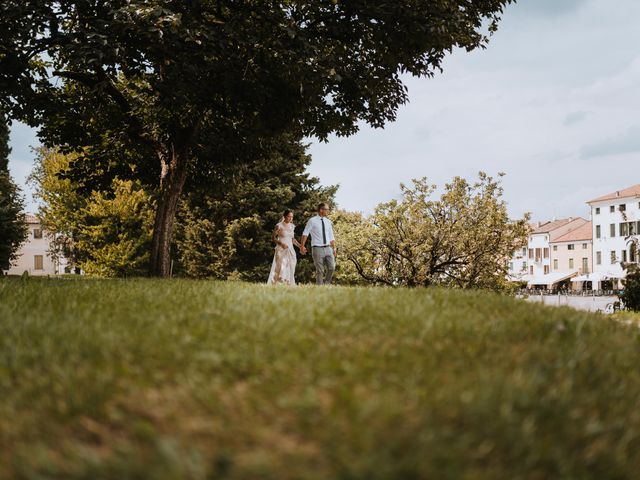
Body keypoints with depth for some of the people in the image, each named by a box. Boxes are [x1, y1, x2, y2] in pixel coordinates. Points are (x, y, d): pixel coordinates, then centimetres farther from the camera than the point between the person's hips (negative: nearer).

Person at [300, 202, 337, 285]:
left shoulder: (328, 222, 12)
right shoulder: (312, 221, -3)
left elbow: (331, 236, 16)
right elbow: (305, 233, -8)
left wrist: (334, 248, 10)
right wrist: (302, 246, -16)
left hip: (328, 248, 4)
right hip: (317, 248, -4)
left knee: (332, 267, -7)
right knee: (320, 271, -3)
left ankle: (326, 284, 12)